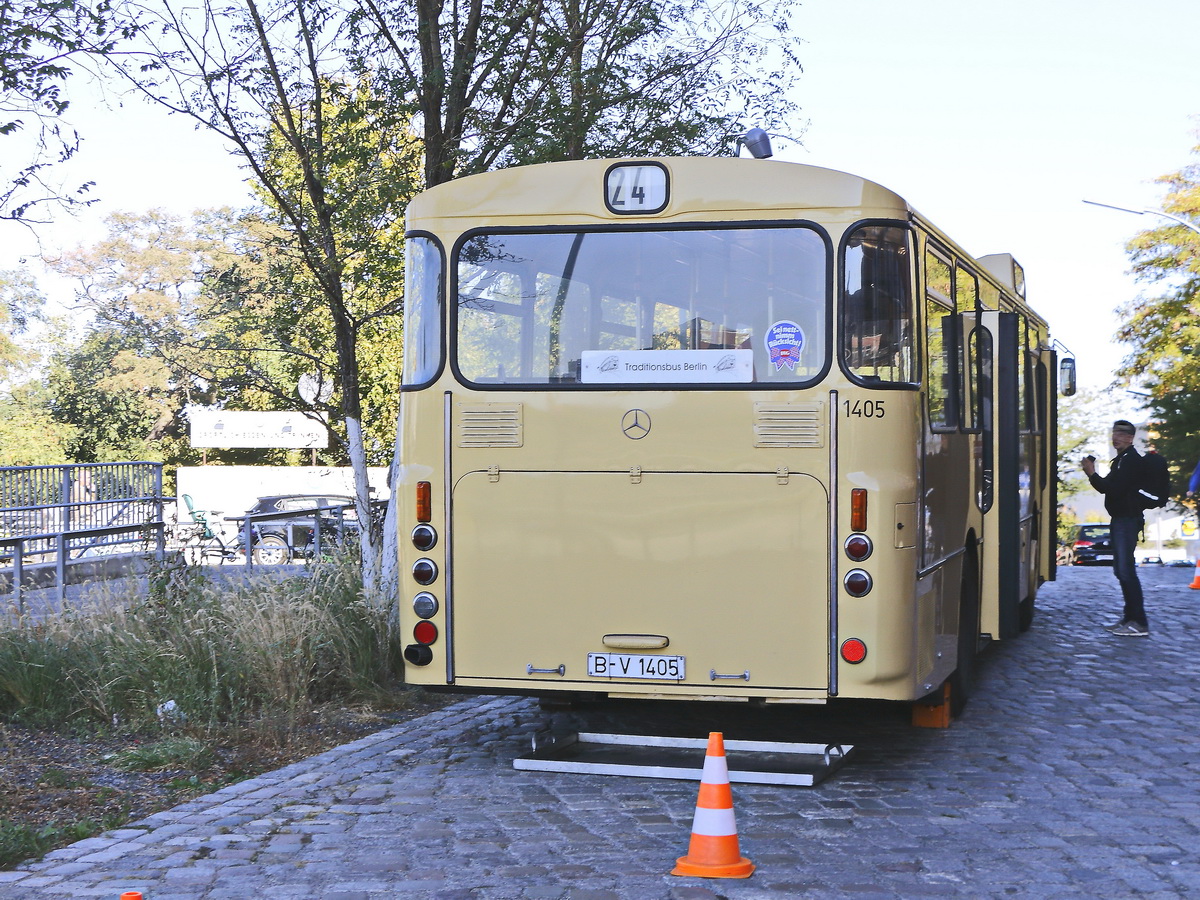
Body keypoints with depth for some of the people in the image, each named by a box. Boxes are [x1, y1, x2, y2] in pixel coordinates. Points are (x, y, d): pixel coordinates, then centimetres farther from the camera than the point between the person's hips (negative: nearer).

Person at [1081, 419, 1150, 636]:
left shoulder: (1131, 459, -13)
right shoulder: (1121, 459, 20)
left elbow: (1114, 488, -21)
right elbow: (1109, 487, 20)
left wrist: (1092, 474, -14)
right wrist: (1093, 475, 5)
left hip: (1128, 520, -11)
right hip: (1120, 519, 11)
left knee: (1126, 570, -14)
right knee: (1121, 570, 13)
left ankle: (1139, 623, -15)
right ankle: (1130, 617, 19)